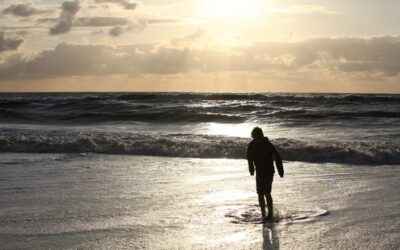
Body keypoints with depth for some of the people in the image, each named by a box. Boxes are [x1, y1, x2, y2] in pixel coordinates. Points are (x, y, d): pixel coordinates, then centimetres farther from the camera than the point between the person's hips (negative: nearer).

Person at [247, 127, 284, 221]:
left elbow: (277, 158, -12)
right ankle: (263, 214, 16)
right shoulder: (251, 145, -2)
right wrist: (251, 170, 22)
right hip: (259, 172, 5)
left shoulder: (268, 145, -16)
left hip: (269, 172, -5)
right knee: (260, 193, 5)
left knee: (266, 193, -14)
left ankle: (270, 214, -9)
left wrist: (280, 172, -10)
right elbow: (250, 158, 15)